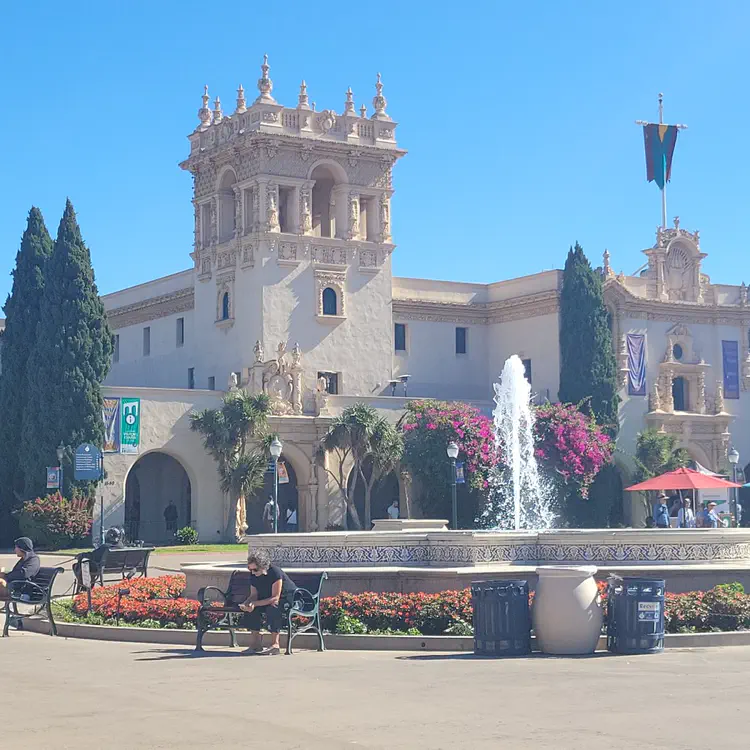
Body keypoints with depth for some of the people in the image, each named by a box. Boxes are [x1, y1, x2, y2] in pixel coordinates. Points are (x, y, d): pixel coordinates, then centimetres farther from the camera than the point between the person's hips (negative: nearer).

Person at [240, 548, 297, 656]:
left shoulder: (275, 573, -29)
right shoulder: (253, 575, -6)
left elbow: (275, 598, -30)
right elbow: (254, 595, -2)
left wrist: (255, 604, -35)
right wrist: (245, 603, -25)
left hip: (287, 598, -7)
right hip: (267, 598, 7)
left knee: (273, 608, -37)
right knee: (250, 608, -16)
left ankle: (275, 646, -33)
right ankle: (256, 645, -10)